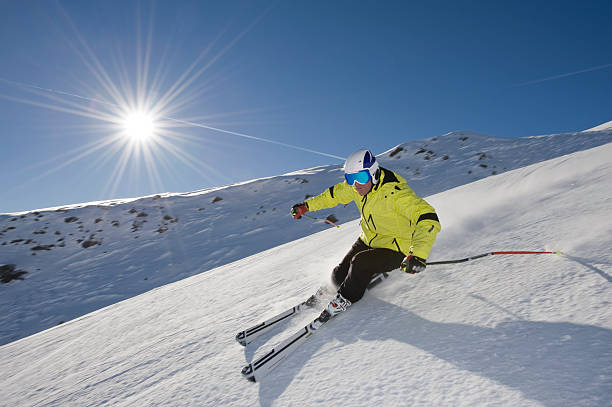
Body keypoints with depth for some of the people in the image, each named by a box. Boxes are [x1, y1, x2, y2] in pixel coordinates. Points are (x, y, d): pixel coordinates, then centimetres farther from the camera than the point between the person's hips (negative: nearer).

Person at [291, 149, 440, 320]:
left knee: (359, 263, -27)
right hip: (368, 241, 7)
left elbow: (428, 219, -40)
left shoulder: (396, 193, -31)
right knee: (339, 276, 2)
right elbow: (333, 194, 10)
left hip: (396, 250, -6)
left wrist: (418, 254, -55)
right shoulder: (353, 187, -10)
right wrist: (306, 206, 14)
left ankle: (343, 301, -2)